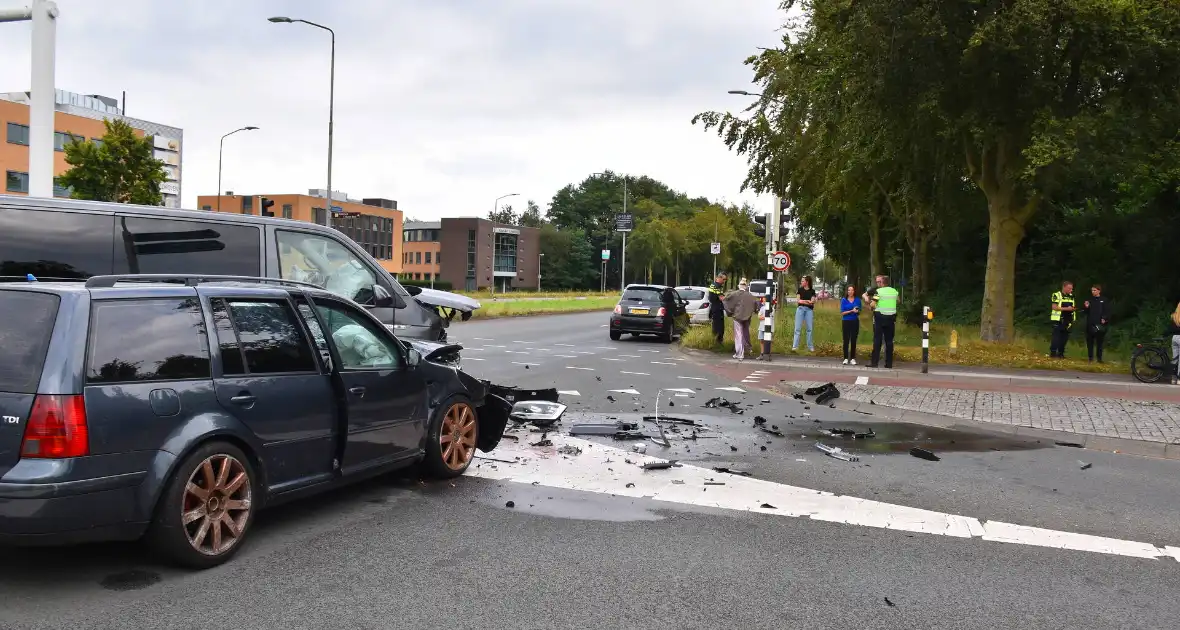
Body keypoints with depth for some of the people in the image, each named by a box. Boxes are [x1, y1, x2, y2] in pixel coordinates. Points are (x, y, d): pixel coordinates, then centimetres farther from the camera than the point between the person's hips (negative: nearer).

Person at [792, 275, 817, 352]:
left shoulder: (812, 291, 6)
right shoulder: (800, 290, 8)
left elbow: (812, 302, -2)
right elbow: (799, 300, 0)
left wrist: (803, 301, -9)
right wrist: (808, 301, -7)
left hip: (809, 310, 0)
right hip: (800, 309, 0)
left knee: (809, 328, 3)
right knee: (797, 328, -3)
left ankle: (810, 347, 10)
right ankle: (795, 346, -4)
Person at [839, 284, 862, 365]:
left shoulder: (857, 300, 4)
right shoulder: (844, 300, -1)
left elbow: (859, 312, 10)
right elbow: (842, 313, -5)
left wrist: (857, 311, -12)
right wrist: (851, 311, -16)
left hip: (855, 322, 2)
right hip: (846, 322, -2)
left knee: (854, 340, 3)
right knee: (846, 340, -1)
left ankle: (853, 358, 7)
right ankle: (846, 358, 3)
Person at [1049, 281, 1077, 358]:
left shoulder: (1071, 296, 14)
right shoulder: (1057, 295, -7)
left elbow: (1072, 307, 23)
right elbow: (1054, 307, -15)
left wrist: (1074, 308, -1)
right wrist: (1067, 308, -20)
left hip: (1068, 320, 7)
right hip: (1058, 320, -7)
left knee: (1065, 337, 7)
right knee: (1056, 337, -7)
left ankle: (1061, 353, 14)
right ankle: (1053, 353, -4)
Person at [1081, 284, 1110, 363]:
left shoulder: (1104, 300, 3)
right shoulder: (1089, 300, 12)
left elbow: (1108, 311, 1)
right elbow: (1084, 312, 13)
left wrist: (1104, 319, -13)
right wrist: (1086, 307, -6)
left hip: (1100, 324, -3)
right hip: (1090, 324, 3)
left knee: (1100, 342, 1)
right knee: (1090, 341, 3)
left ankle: (1099, 358, 7)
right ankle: (1090, 357, 9)